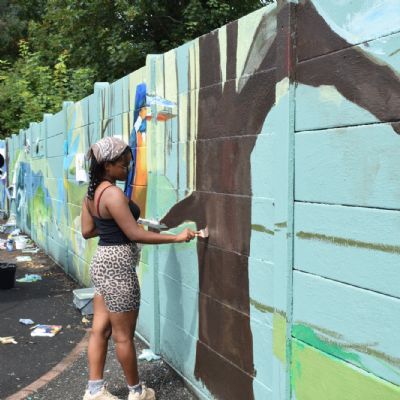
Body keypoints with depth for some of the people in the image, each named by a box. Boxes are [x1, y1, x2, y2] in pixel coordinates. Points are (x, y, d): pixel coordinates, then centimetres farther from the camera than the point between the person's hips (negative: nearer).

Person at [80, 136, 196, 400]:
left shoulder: (93, 192, 7)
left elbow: (87, 231, 12)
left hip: (102, 261, 9)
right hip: (118, 267, -9)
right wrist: (177, 237, -19)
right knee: (124, 336, 6)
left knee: (101, 329, 15)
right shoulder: (113, 194, -21)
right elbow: (135, 235, -22)